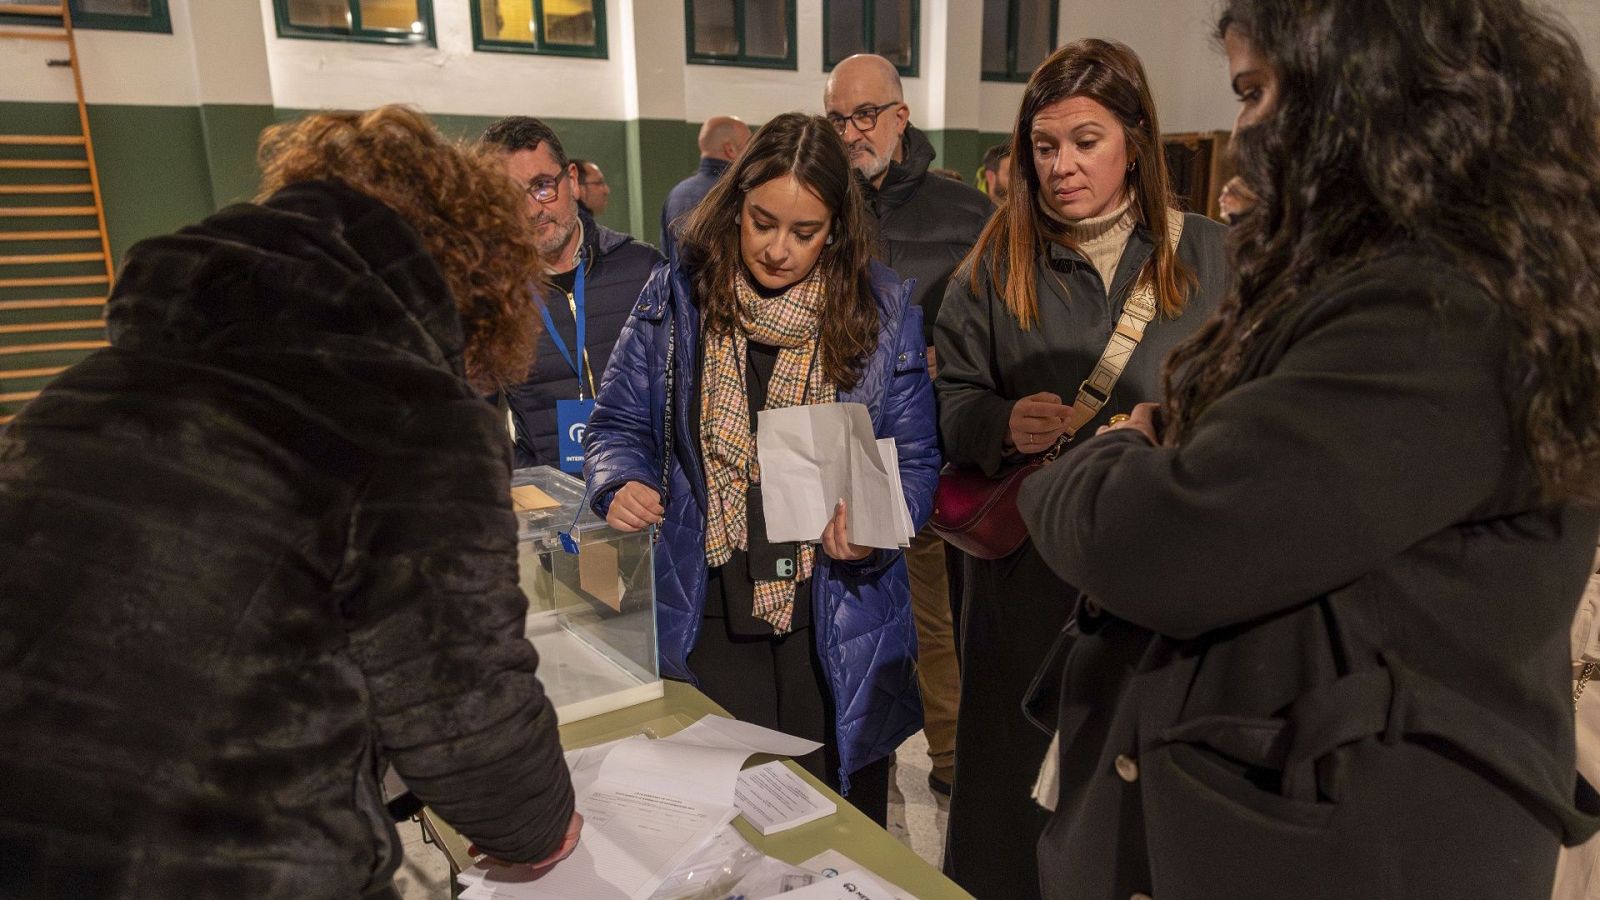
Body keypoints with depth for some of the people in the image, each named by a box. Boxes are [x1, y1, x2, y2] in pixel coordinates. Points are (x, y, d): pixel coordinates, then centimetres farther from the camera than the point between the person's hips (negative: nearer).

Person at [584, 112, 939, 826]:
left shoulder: (880, 310, -3)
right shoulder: (676, 298, -1)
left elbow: (916, 460, 0)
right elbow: (619, 426, 5)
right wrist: (623, 484, -16)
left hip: (837, 630, 0)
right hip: (705, 626, 1)